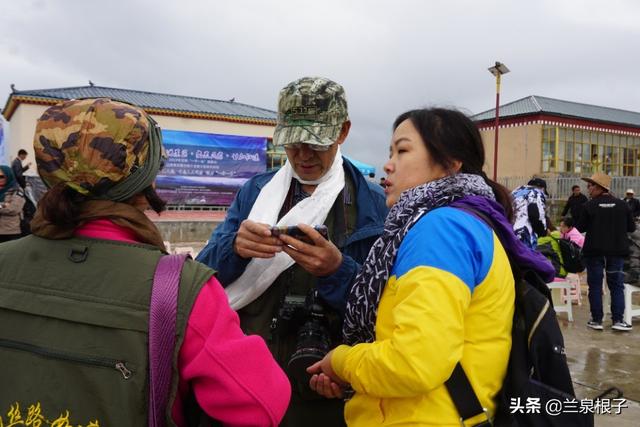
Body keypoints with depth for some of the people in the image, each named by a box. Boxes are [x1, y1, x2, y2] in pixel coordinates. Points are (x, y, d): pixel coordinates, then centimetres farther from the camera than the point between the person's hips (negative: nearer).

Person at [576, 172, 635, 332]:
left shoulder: (589, 206, -11)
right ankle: (617, 320, 7)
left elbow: (580, 228, -6)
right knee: (616, 285, 11)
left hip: (594, 251, -2)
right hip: (617, 251, 2)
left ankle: (596, 320, 8)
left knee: (595, 286, 6)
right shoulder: (622, 205, -3)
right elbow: (631, 227, 4)